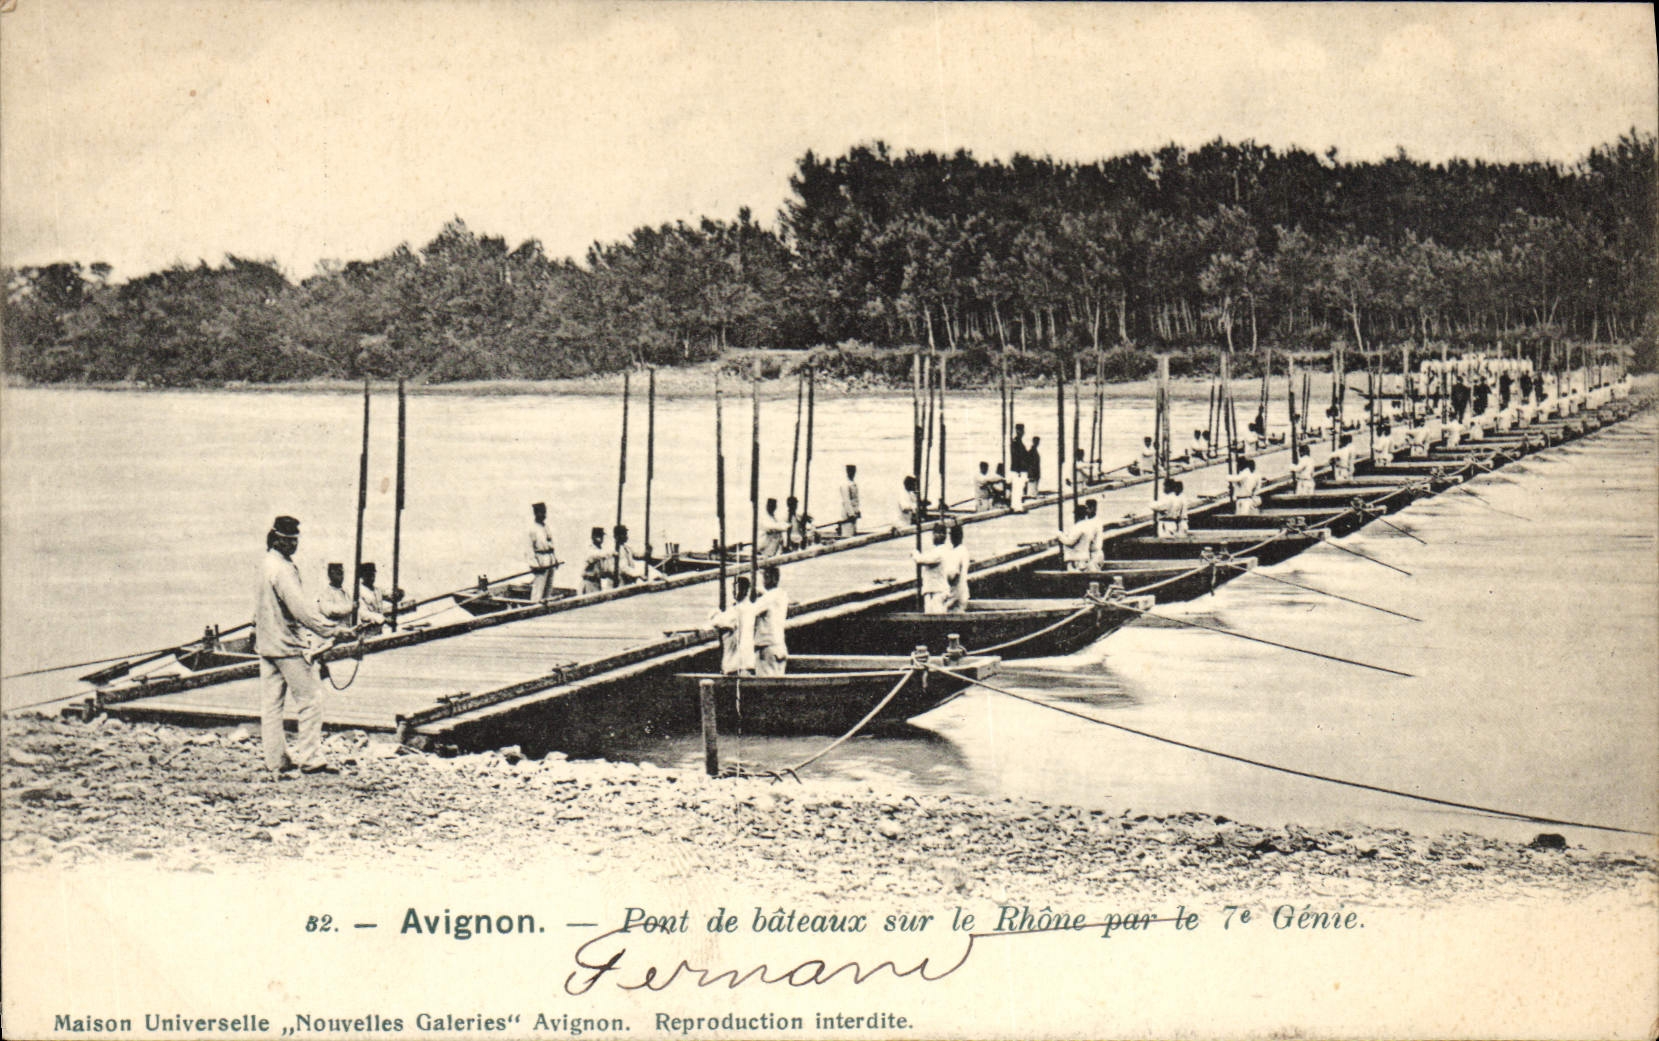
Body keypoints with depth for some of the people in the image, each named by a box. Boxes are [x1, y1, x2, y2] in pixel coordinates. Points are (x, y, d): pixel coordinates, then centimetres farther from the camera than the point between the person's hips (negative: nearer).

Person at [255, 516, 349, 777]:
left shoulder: (267, 563, 11)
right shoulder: (282, 569, -19)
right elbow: (301, 607, -27)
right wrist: (331, 630, -28)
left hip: (266, 644, 10)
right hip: (286, 645, -10)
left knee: (271, 704, 10)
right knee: (310, 698, -5)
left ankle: (275, 759, 15)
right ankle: (309, 758, -5)